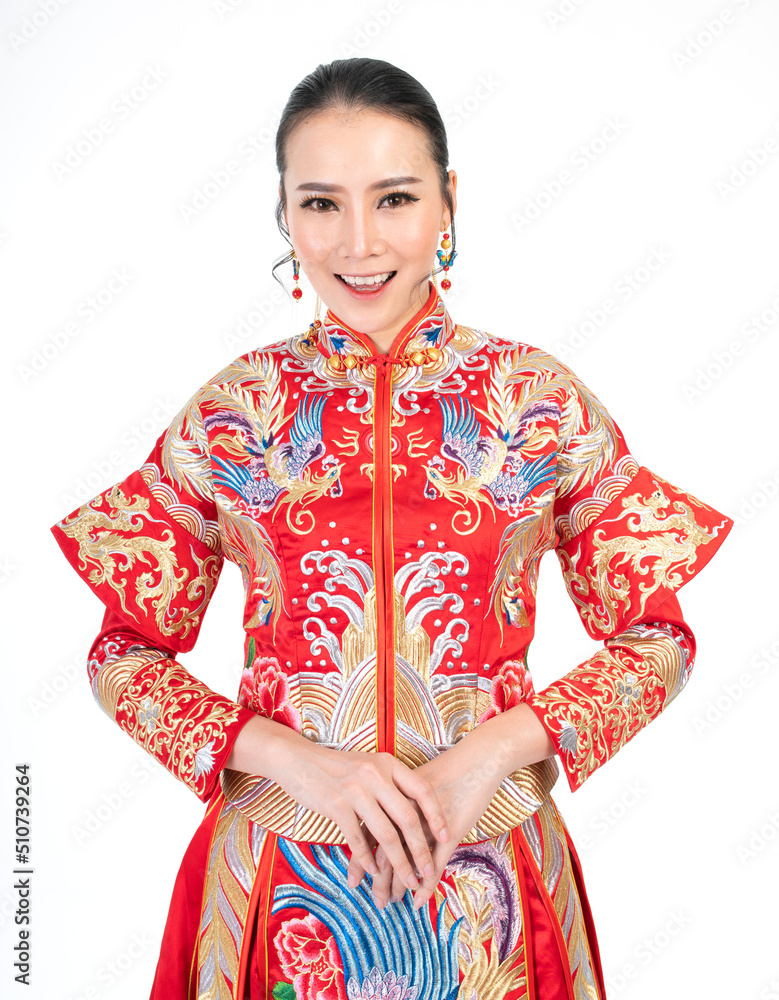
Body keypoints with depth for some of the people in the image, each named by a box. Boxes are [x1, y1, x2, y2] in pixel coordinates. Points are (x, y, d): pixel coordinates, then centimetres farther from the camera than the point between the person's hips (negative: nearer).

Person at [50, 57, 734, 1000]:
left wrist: (494, 748, -15)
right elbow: (125, 654, 0)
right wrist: (292, 758, -15)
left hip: (487, 871, 0)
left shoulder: (544, 401, -6)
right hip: (282, 875, 0)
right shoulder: (232, 410, -5)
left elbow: (656, 639, 0)